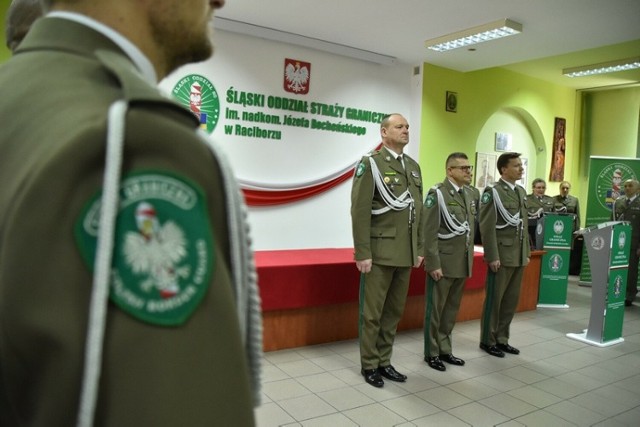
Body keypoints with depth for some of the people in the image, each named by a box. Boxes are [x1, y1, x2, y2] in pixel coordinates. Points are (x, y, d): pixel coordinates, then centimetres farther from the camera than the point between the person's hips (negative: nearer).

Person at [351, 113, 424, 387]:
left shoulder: (414, 166, 13)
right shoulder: (370, 163, -8)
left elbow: (418, 211, 15)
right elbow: (359, 211, -13)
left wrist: (419, 249, 12)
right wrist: (362, 254, -17)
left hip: (405, 254, 6)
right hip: (380, 252, -6)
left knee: (394, 311, 14)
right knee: (372, 313, 5)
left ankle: (384, 362, 27)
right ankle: (369, 365, 20)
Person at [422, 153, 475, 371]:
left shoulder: (471, 194, 9)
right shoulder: (437, 193, -12)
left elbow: (472, 228, 15)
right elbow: (429, 233, -15)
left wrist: (470, 258, 12)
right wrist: (433, 264, -18)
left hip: (462, 264, 7)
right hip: (442, 263, -6)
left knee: (451, 310, 15)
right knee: (435, 310, 6)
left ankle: (445, 350, 28)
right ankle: (432, 353, 19)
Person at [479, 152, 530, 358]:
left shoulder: (521, 192, 14)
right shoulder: (493, 192, -9)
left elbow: (524, 225, 17)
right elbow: (487, 227, -14)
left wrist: (527, 252, 14)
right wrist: (492, 257, -17)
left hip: (519, 256, 7)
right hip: (502, 255, -7)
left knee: (511, 299, 12)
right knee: (494, 299, 2)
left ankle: (502, 339, 24)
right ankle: (488, 341, 14)